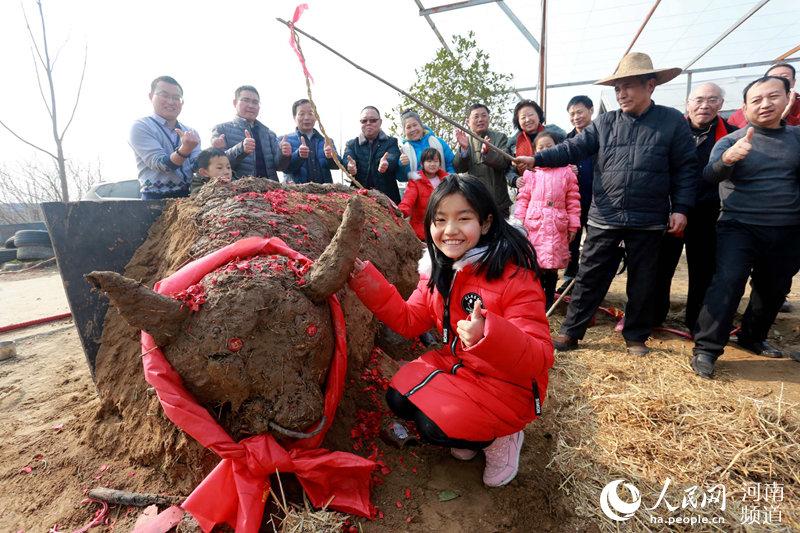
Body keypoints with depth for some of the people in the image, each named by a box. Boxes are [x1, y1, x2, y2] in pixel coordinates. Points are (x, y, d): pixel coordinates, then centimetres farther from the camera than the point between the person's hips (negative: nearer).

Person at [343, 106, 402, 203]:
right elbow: (347, 159, -4)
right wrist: (350, 165, -29)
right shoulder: (352, 144, 16)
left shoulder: (391, 142, 11)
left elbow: (393, 159, -9)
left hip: (387, 194, -1)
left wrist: (386, 164, -34)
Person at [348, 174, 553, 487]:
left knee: (436, 424, -20)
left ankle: (501, 438, 10)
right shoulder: (437, 268, -4)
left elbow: (540, 358, -27)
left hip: (507, 383, -6)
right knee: (399, 397, -6)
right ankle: (471, 434, 16)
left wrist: (489, 335, -48)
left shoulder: (514, 274, -25)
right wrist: (365, 278, -12)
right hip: (456, 364, 7)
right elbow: (409, 321, -2)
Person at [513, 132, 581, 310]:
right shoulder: (530, 173, 6)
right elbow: (523, 199, 5)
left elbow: (573, 201, 5)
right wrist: (519, 222, -2)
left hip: (557, 226, 0)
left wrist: (573, 225, 2)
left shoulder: (566, 172, 5)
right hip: (533, 225, 0)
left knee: (552, 263, 7)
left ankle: (549, 300, 23)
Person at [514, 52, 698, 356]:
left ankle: (636, 336, 28)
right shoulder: (604, 123, 7)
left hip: (648, 221, 0)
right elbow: (573, 149, -3)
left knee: (641, 282, 10)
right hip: (604, 218, 1)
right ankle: (570, 332, 15)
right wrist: (536, 159, -18)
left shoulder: (673, 122, 3)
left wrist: (680, 208, -5)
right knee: (589, 278, 4)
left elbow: (685, 168, 3)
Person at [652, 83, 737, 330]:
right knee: (660, 268, 8)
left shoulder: (730, 134, 3)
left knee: (703, 272, 10)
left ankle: (697, 323, 26)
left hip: (707, 216, 1)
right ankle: (650, 316, 22)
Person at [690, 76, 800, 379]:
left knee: (774, 290, 15)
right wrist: (728, 159, -42)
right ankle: (706, 349, -13)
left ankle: (753, 338, 35)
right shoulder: (731, 141, -4)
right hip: (740, 228, -4)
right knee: (727, 283, -18)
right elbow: (709, 176, -22)